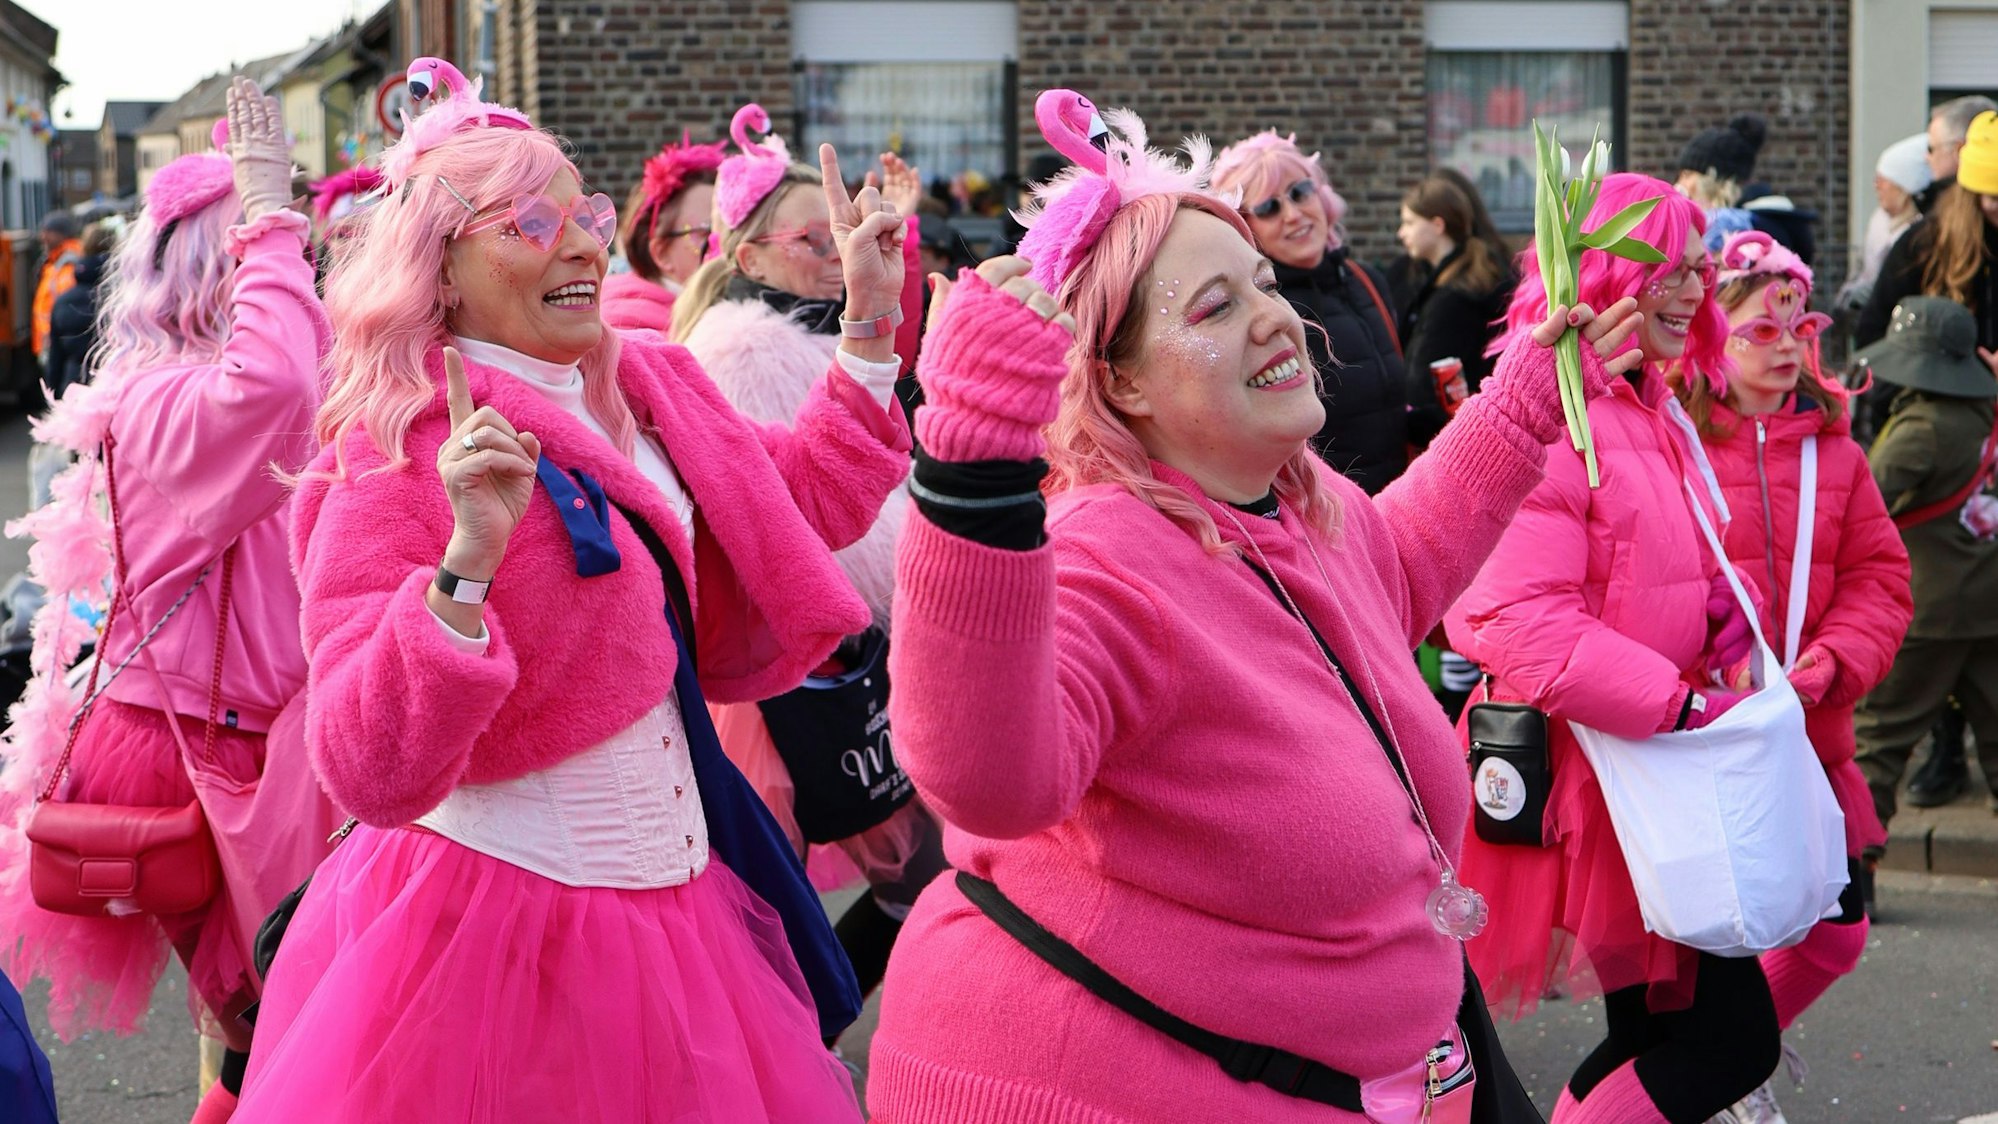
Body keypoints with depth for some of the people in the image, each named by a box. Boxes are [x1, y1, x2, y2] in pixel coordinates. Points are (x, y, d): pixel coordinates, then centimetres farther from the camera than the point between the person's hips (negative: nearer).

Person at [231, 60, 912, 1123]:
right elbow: (371, 776, -27)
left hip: (678, 895, 7)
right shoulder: (400, 461, -18)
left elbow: (799, 508, 22)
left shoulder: (645, 389, 4)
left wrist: (870, 327, 14)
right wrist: (466, 561, -39)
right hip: (497, 920, -7)